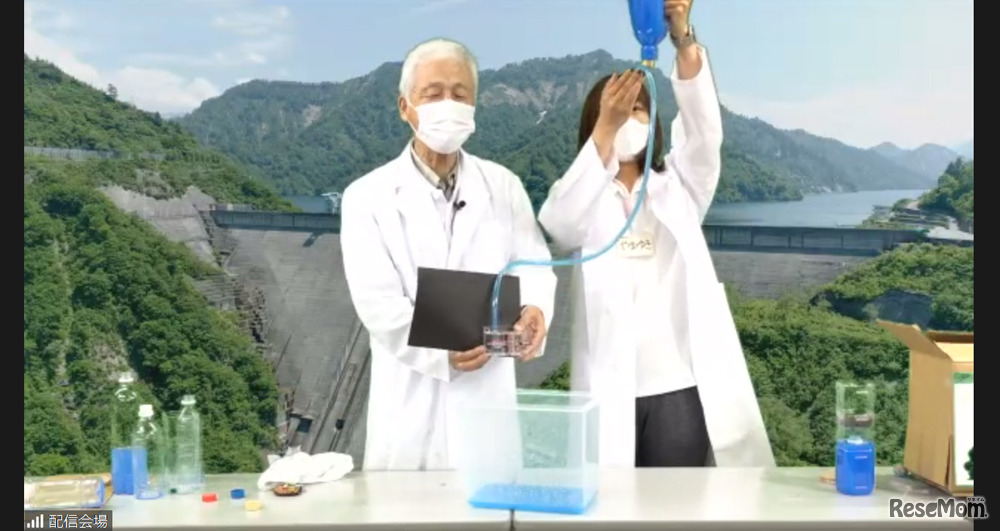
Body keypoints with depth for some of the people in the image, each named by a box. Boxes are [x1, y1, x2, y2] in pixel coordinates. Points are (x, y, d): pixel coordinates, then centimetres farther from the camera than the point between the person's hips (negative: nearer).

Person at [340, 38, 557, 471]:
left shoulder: (503, 186, 8)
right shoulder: (368, 196, -2)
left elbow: (533, 264, 2)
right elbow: (378, 302, -10)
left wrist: (534, 308, -22)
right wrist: (440, 351, -25)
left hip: (488, 395, 2)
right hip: (411, 403, -2)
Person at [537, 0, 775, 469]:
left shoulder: (679, 187, 11)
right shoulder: (583, 194, 7)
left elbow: (703, 129, -9)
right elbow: (560, 223, -18)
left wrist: (684, 39, -26)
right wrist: (606, 127, -31)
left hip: (679, 384, 1)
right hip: (609, 388, -1)